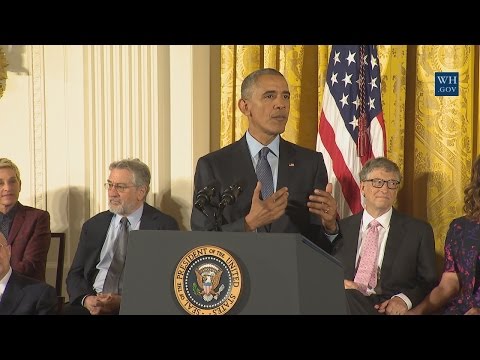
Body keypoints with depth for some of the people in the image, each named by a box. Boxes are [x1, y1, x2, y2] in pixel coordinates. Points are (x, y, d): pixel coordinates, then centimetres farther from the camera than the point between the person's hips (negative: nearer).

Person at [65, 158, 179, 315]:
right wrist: (86, 299, -7)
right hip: (93, 301, 3)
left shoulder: (164, 226, 5)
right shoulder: (93, 226, 17)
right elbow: (75, 274, 15)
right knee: (66, 311, -28)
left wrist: (122, 301, -13)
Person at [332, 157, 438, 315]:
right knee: (347, 295, -37)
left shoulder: (419, 231, 10)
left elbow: (429, 283, 9)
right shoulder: (342, 228, 16)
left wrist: (404, 299, -13)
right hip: (343, 303, 2)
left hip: (391, 308, -2)